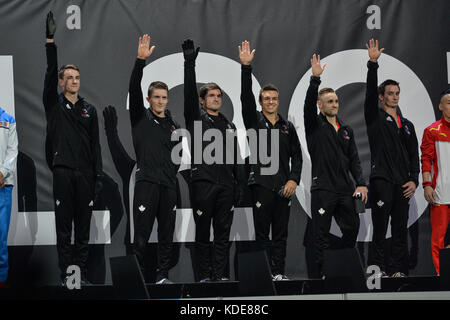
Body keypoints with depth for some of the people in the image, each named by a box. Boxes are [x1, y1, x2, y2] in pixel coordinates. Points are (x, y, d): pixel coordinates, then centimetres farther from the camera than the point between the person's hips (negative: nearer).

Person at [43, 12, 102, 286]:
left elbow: (95, 144, 12)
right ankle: (66, 274, 1)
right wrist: (50, 41, -19)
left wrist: (98, 175, 4)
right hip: (63, 171, -3)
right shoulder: (54, 104, 6)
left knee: (84, 225, 5)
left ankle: (82, 272, 10)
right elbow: (50, 74, -8)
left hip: (85, 173, 3)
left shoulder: (89, 109, 14)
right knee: (64, 225, -1)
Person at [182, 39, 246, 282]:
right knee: (202, 232, -1)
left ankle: (221, 275, 6)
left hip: (226, 184, 4)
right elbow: (189, 92, -8)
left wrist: (240, 184, 10)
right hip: (203, 181, -4)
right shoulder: (196, 117, 8)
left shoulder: (229, 125, 20)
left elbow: (236, 157, 18)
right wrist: (190, 64, -19)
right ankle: (204, 276, 2)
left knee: (223, 232, 3)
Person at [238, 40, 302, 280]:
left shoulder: (288, 127, 14)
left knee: (281, 233, 5)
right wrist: (246, 67, -17)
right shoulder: (254, 121, 6)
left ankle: (279, 273, 8)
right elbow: (246, 97, -8)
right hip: (261, 184, -3)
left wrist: (294, 179, -2)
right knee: (262, 232, -3)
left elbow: (297, 155, 13)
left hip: (284, 186, 3)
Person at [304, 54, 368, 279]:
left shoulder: (346, 130, 17)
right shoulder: (315, 125, 2)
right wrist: (315, 79, -28)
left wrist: (361, 183, 0)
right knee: (321, 235, -3)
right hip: (322, 190, -5)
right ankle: (321, 274, 1)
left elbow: (354, 159, 13)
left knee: (352, 228, 8)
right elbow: (308, 104, -17)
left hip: (345, 190, 5)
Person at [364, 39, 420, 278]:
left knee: (401, 231, 4)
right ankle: (377, 269, -3)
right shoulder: (375, 118, 7)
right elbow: (370, 91, -7)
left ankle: (399, 271, 7)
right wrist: (373, 63, -15)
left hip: (403, 184, 5)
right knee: (380, 229, -6)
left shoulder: (407, 125, 20)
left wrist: (414, 180, 4)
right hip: (381, 180, -4)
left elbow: (414, 155, 17)